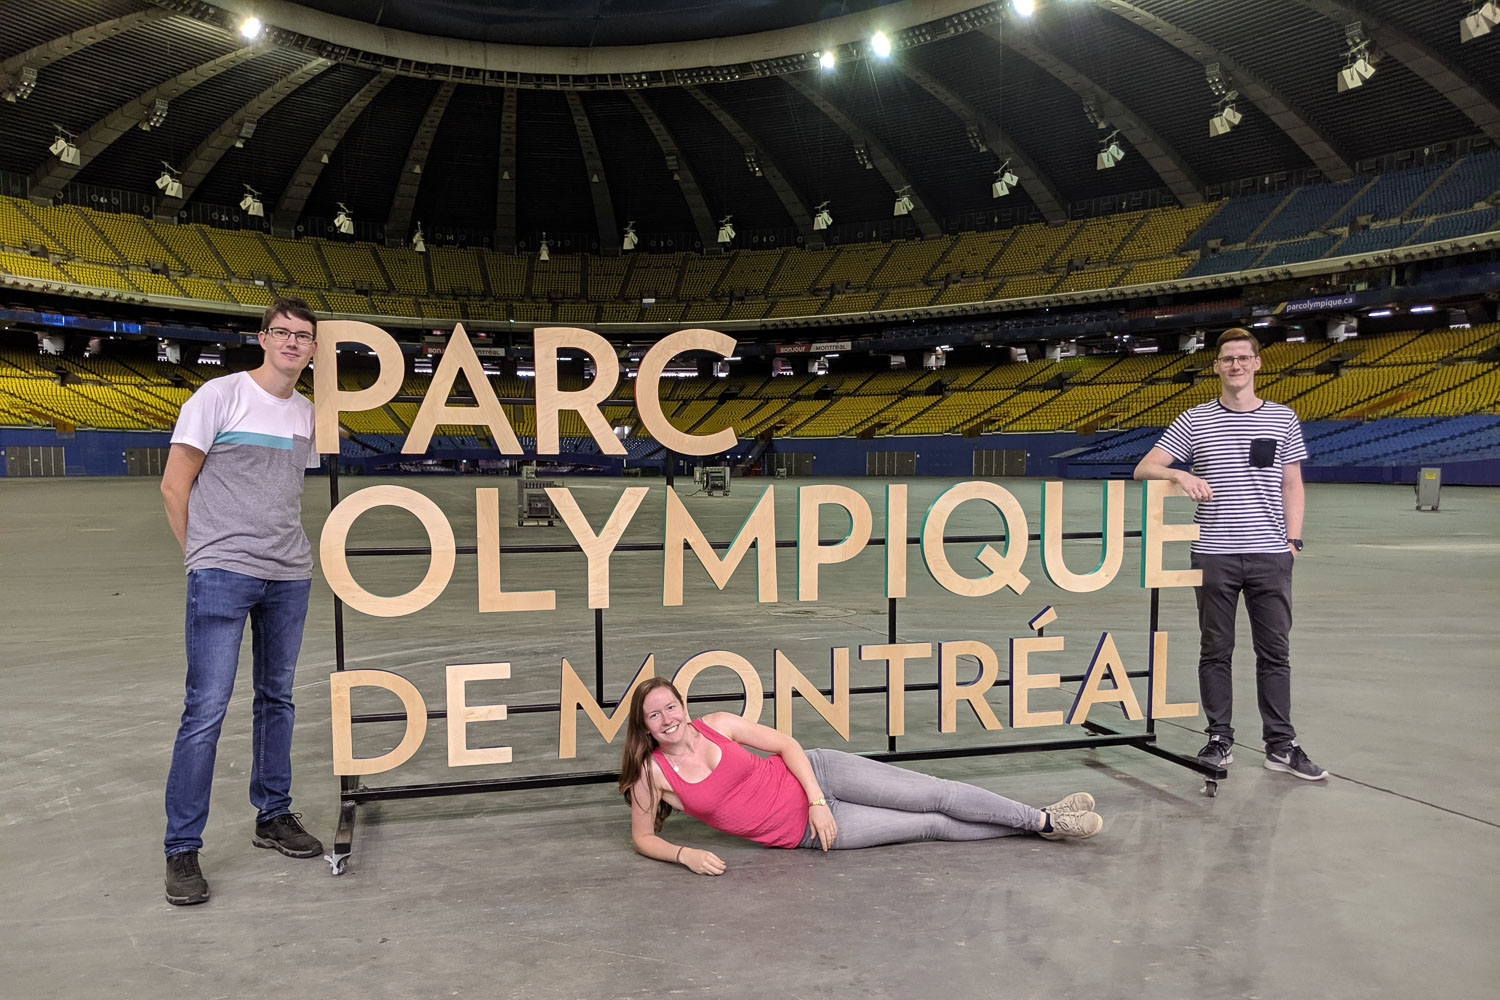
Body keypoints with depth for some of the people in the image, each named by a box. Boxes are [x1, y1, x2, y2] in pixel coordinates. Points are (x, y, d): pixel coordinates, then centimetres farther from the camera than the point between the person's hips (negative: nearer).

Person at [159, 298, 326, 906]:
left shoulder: (306, 413, 11)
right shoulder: (219, 396, -5)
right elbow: (174, 485, -4)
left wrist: (288, 554, 14)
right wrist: (204, 556, -1)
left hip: (290, 578, 6)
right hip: (222, 576, -6)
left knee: (277, 698, 14)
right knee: (206, 708, -6)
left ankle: (272, 816, 28)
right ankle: (182, 850, 6)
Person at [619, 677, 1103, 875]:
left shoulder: (718, 724, -5)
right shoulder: (651, 773, -7)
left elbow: (786, 744, -2)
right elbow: (643, 837, 2)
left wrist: (816, 801, -14)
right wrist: (685, 854, -18)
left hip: (815, 774, 1)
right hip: (804, 833, -1)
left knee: (937, 797, -7)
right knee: (933, 826, -4)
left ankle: (1044, 819, 10)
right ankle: (1038, 825, 7)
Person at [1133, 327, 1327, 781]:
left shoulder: (1283, 419, 8)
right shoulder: (1193, 421, 2)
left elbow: (1291, 485, 12)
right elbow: (1143, 468, -1)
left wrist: (1293, 539, 3)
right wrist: (1180, 474, -20)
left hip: (1270, 555, 1)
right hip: (1214, 554, -1)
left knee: (1275, 652, 6)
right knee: (1215, 651, 7)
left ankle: (1281, 745, 16)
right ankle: (1220, 739, 18)